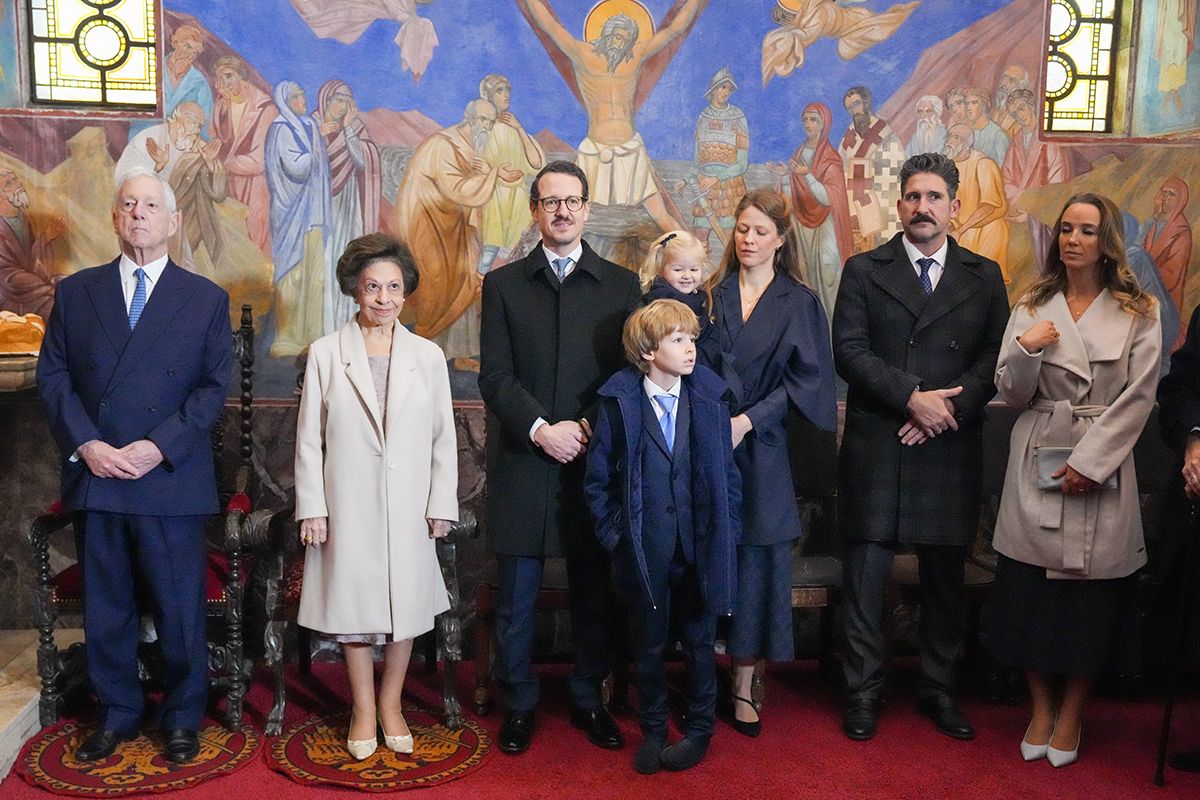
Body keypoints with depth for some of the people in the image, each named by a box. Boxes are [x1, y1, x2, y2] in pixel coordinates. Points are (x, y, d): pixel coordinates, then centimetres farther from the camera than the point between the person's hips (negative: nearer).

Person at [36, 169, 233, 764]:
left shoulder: (206, 299, 5)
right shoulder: (75, 291, 11)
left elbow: (214, 387, -1)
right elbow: (53, 377, 6)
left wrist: (158, 447, -13)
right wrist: (86, 445, -10)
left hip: (172, 478, -2)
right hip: (93, 474, 2)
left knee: (180, 608, 5)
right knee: (104, 607, 12)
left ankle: (182, 717, 22)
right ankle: (116, 714, 29)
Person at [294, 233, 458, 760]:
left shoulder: (428, 356, 2)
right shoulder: (325, 354, -2)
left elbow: (443, 439, 4)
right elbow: (309, 439, 0)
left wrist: (442, 505, 0)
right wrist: (311, 508, -4)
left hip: (409, 507, 1)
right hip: (348, 505, -1)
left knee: (405, 604, 9)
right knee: (354, 603, 8)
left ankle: (391, 703, 28)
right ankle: (363, 709, 25)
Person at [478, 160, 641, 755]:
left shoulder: (620, 284, 9)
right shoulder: (502, 284, 7)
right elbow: (495, 376, 0)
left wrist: (590, 425, -11)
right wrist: (541, 430, -13)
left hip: (595, 460, 1)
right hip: (522, 462, 0)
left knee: (594, 591, 10)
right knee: (515, 597, 6)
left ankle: (588, 700, 26)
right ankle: (518, 705, 22)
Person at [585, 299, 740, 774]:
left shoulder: (709, 399, -1)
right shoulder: (619, 402, -6)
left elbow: (727, 472, 5)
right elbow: (598, 479, 1)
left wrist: (725, 534, 1)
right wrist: (614, 534, -3)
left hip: (700, 547, 1)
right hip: (643, 551, -1)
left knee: (699, 642, 13)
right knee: (648, 646, 13)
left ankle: (700, 730, 31)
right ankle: (652, 732, 31)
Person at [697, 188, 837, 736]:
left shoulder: (799, 303, 4)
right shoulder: (712, 295, 9)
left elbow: (806, 379, -3)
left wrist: (747, 420, -12)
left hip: (761, 450, -1)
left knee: (754, 560, 3)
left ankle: (743, 687, 14)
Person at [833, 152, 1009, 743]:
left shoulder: (984, 277, 10)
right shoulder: (864, 270, 5)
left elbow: (995, 358, 3)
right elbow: (848, 350, -5)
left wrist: (948, 408, -12)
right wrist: (913, 396, -15)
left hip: (950, 448, 2)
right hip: (876, 447, -1)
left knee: (946, 577, 10)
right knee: (866, 573, 3)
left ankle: (938, 688, 26)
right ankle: (862, 690, 16)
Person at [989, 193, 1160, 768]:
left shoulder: (1138, 313, 2)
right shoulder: (1031, 307, 7)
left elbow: (1137, 398, -5)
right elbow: (1012, 394, 4)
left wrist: (1089, 463, -13)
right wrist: (1024, 350, -15)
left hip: (1102, 469, -1)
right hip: (1036, 468, 2)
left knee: (1090, 598, 4)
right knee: (1030, 593, 4)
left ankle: (1070, 715, 21)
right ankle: (1041, 709, 22)